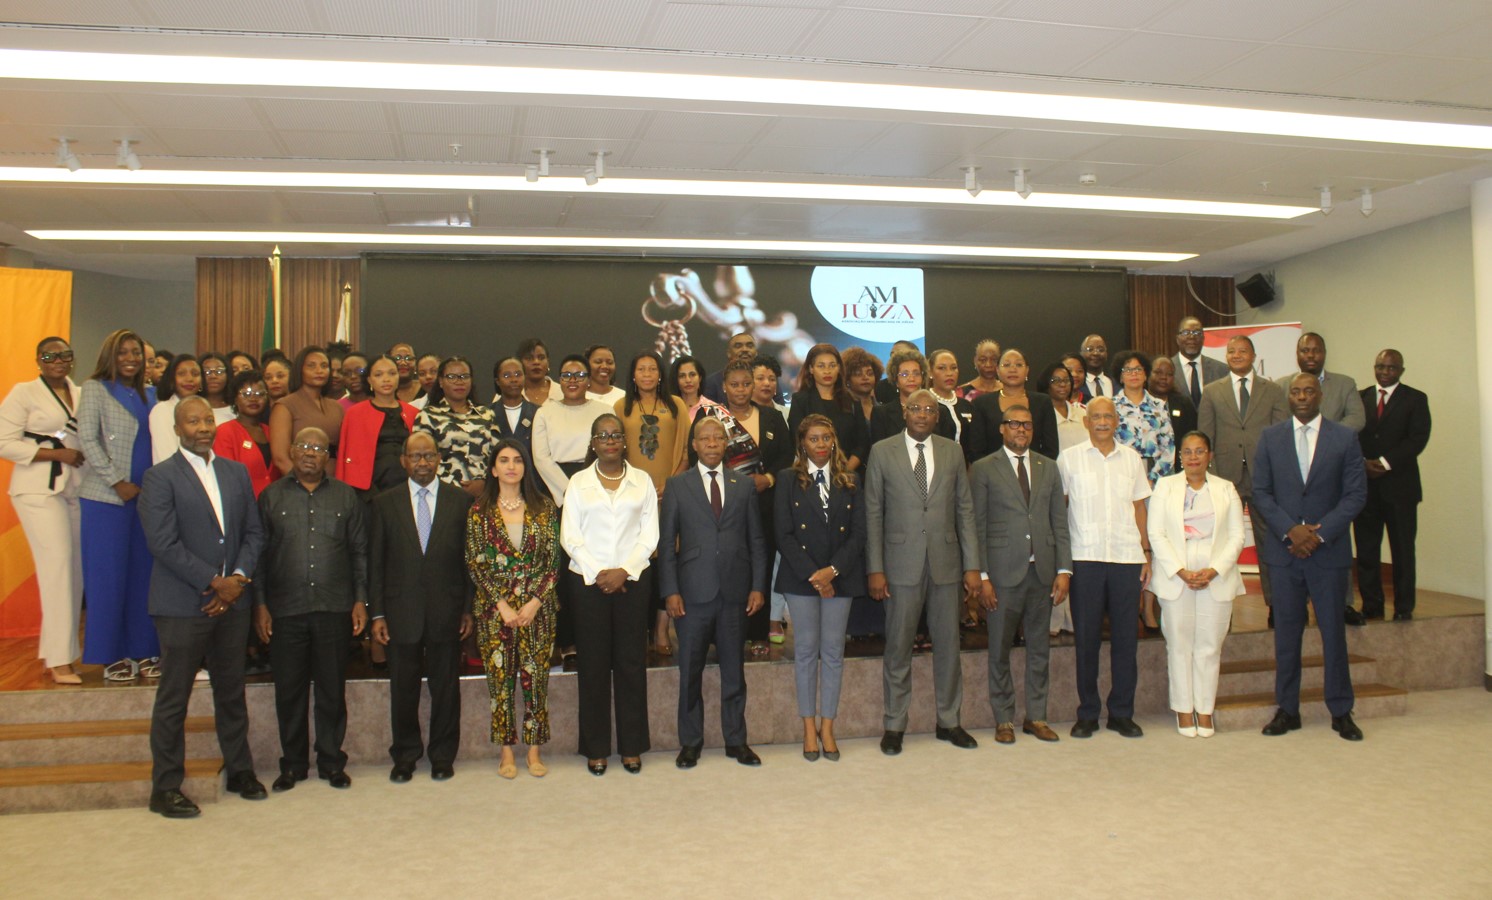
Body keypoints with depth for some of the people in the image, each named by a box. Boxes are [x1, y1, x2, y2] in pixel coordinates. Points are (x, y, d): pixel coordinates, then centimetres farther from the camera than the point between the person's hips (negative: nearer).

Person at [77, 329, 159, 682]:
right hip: (107, 497, -4)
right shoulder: (94, 389, 0)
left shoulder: (149, 394, 13)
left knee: (143, 573, 6)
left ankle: (143, 651, 15)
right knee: (108, 575, 1)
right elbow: (87, 440, -8)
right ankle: (112, 656, 11)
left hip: (146, 495, 5)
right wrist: (118, 482, -12)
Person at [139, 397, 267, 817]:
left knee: (232, 691, 14)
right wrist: (214, 582, -14)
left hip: (231, 601, 5)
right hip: (183, 604, -5)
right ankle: (165, 787, 14)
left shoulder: (237, 472, 11)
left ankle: (239, 770, 27)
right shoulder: (159, 478, -5)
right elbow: (163, 543, -13)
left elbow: (254, 531, 9)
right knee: (173, 699, 4)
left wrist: (238, 577, -6)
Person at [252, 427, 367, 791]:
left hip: (334, 609, 0)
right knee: (289, 691, 7)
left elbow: (360, 552, 8)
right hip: (285, 610, 0)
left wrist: (360, 600, 2)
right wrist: (260, 604, 0)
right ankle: (293, 763, 21)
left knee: (332, 689, 6)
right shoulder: (271, 496, 7)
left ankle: (331, 762, 18)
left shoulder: (346, 496, 8)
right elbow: (259, 553, 6)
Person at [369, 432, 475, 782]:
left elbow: (470, 559, 4)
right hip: (401, 611, 0)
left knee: (446, 687, 8)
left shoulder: (461, 501, 4)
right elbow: (376, 562, 4)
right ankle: (405, 756, 24)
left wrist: (469, 609, 0)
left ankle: (443, 756, 22)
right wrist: (377, 613, -1)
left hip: (447, 610, 0)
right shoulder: (385, 503, 5)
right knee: (403, 689, 8)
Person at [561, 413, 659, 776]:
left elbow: (650, 534, 2)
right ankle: (596, 748, 12)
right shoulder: (578, 482, 7)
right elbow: (569, 535, 1)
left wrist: (625, 571, -10)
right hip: (588, 581, 0)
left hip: (632, 579, 0)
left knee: (631, 661, 2)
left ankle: (632, 746, 12)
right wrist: (596, 573, -10)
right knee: (593, 663, 3)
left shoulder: (642, 481, 7)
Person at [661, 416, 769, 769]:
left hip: (735, 592, 2)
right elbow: (666, 542, 1)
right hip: (693, 593, -1)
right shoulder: (677, 485, 4)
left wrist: (758, 586, 1)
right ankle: (690, 742, 19)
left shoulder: (743, 485, 9)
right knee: (690, 671, 6)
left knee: (734, 669, 10)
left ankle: (736, 740, 22)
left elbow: (756, 541, 9)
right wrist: (670, 590, -6)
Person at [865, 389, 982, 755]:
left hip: (945, 562, 2)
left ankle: (949, 721, 24)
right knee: (898, 647, 4)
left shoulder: (953, 451, 7)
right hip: (901, 564, -2)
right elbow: (873, 513, 0)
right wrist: (874, 569, -5)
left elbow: (965, 510, 7)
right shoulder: (882, 452, 1)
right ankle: (894, 725, 17)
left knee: (948, 644, 10)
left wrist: (972, 565, 2)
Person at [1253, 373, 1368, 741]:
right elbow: (1261, 492, 2)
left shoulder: (1344, 438, 2)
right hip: (1284, 549, 1)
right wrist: (1291, 530, -11)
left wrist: (1320, 533, -11)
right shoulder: (1270, 437, 6)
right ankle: (1287, 709, 15)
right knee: (1286, 632, 6)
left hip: (1329, 549, -1)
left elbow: (1356, 494, -2)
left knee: (1333, 631, 5)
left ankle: (1341, 711, 16)